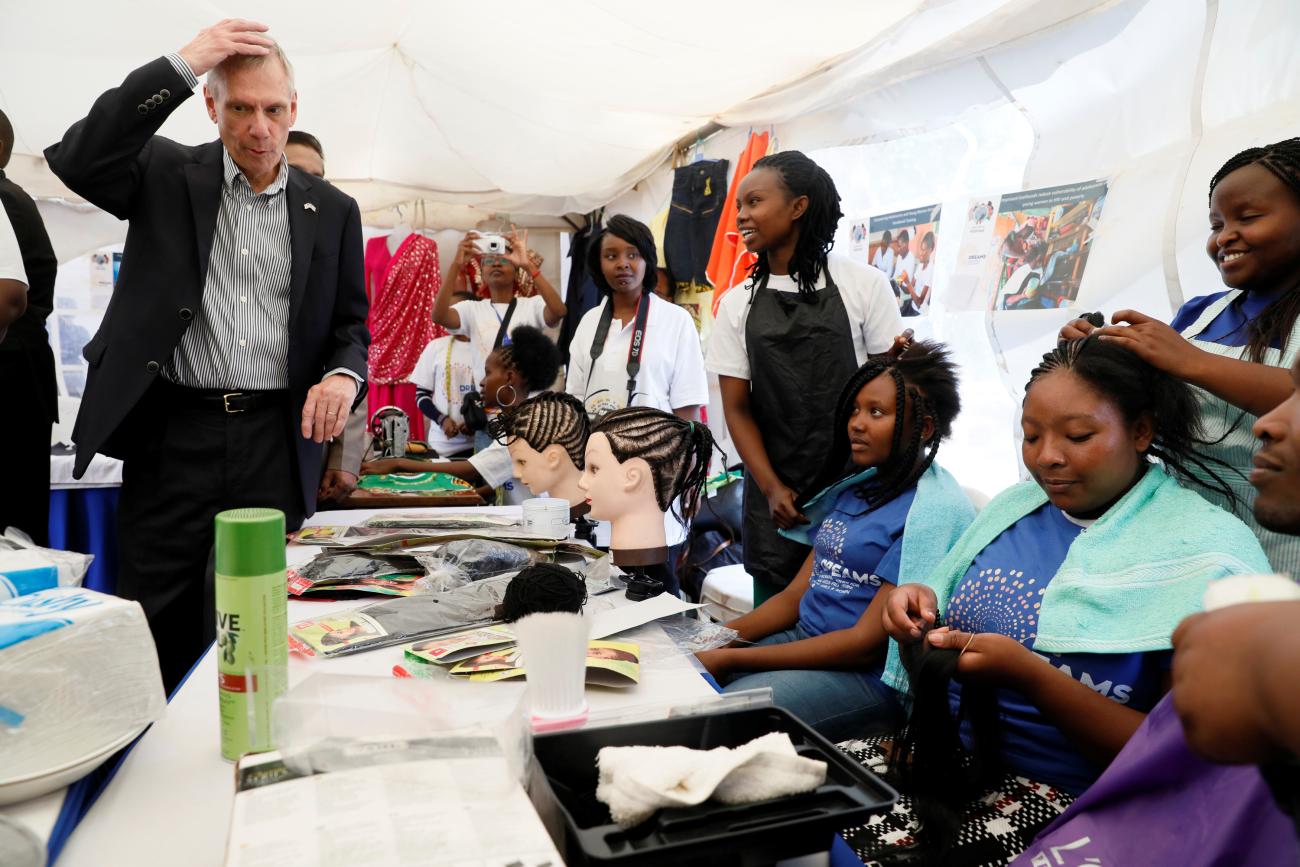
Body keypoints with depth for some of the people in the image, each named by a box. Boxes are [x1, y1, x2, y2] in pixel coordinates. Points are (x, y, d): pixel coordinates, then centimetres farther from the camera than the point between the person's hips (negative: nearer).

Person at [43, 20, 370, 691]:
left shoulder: (332, 211, 10)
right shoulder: (166, 175, 6)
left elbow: (349, 324, 12)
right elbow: (74, 159, -13)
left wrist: (344, 374, -11)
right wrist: (181, 65, -15)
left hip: (277, 441, 1)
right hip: (172, 434, -1)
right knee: (156, 624, 6)